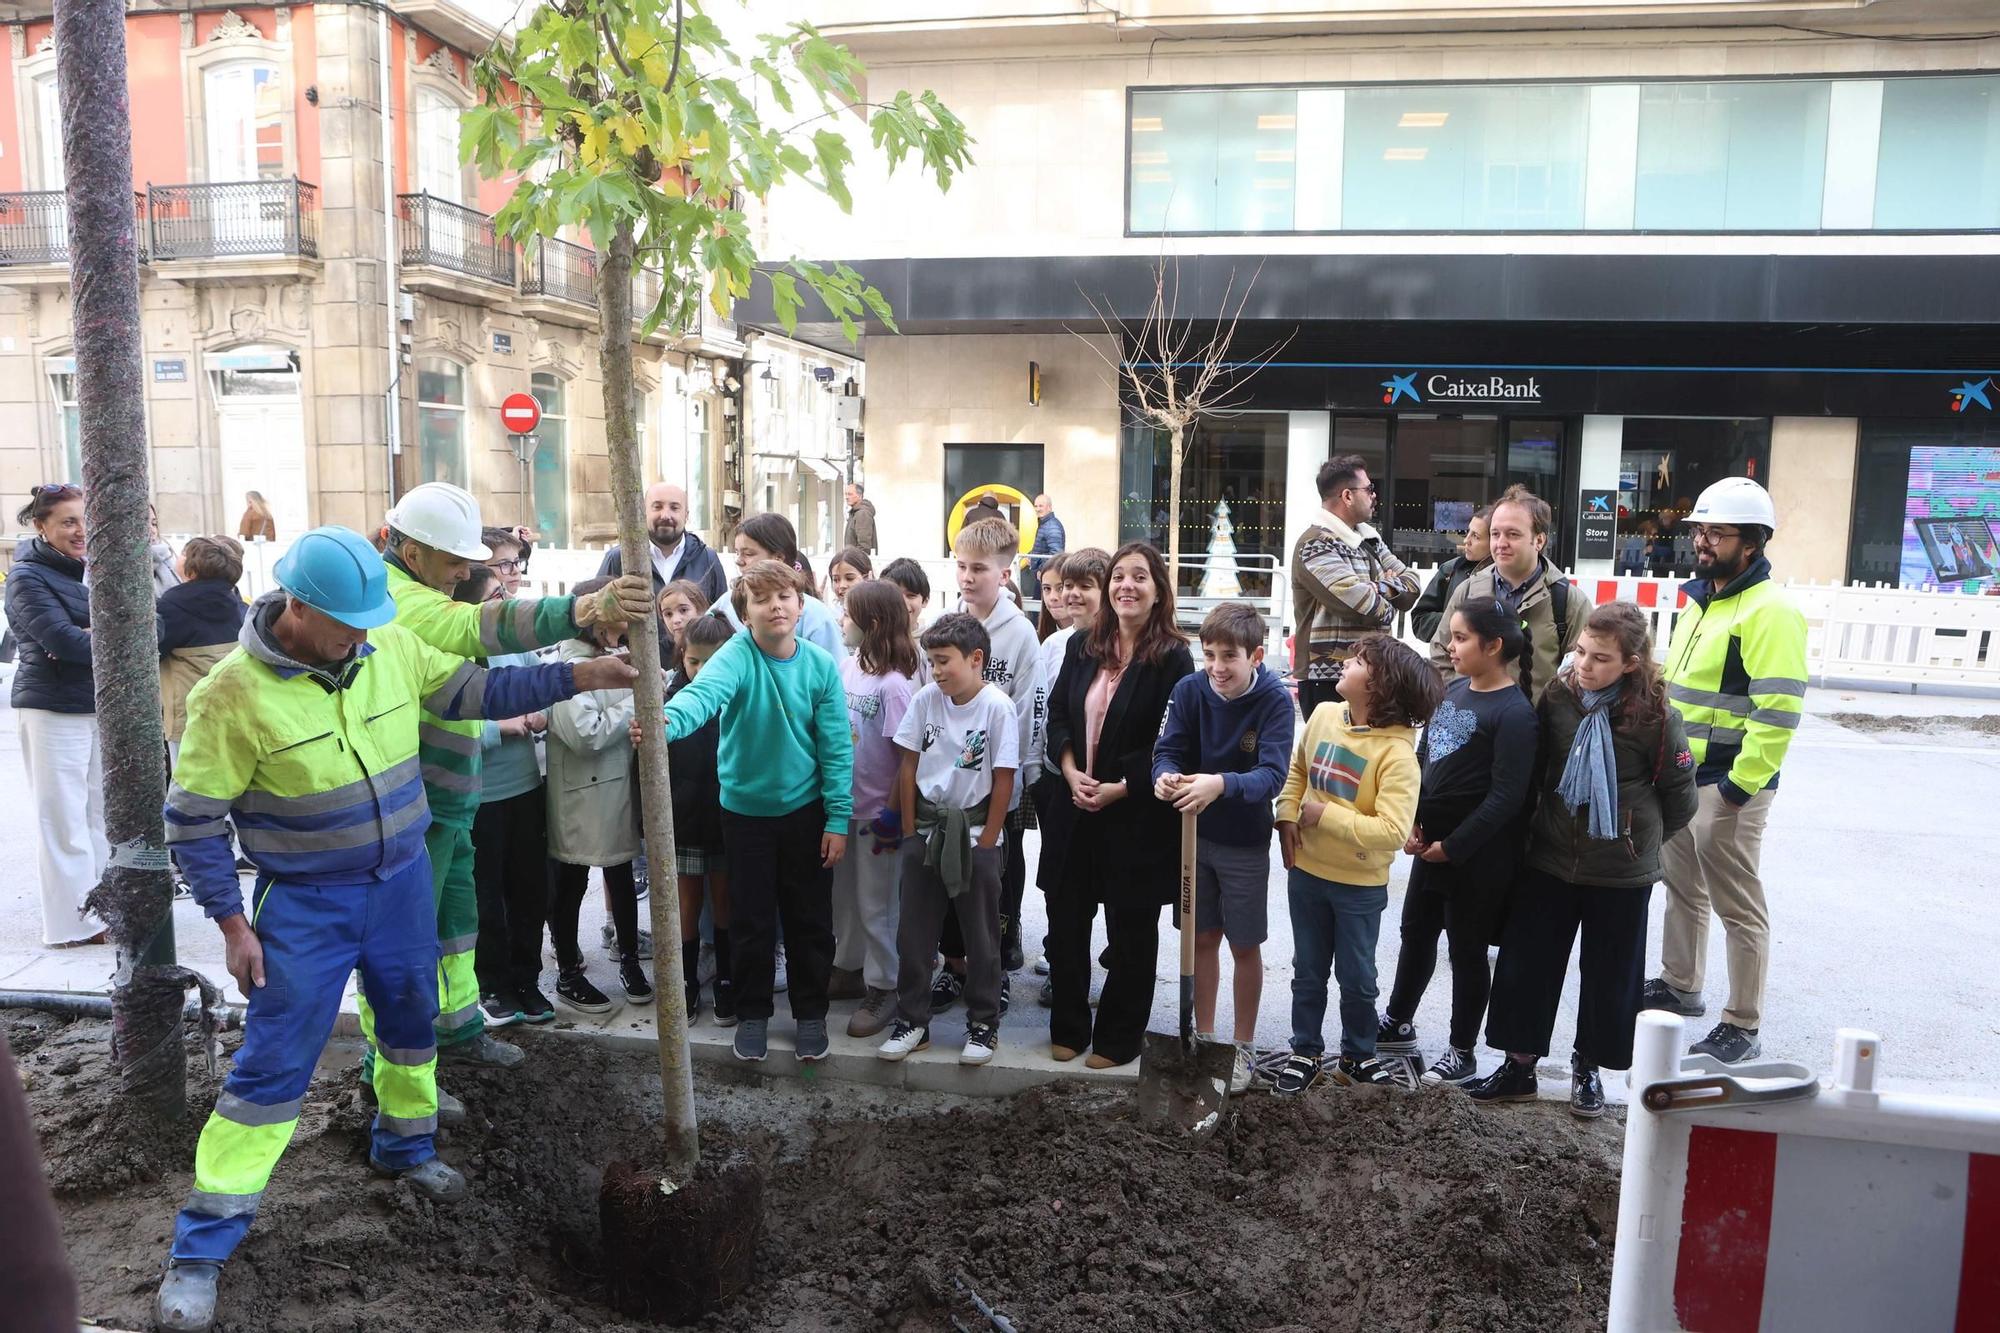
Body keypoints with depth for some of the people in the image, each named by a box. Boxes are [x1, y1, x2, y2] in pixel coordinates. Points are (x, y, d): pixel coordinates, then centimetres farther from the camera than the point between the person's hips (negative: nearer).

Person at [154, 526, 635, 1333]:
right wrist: (233, 923, -12)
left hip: (403, 883, 5)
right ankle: (202, 1244, 15)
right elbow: (193, 817, -13)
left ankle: (406, 1145, 48)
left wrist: (574, 677, -8)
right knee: (271, 1067, 0)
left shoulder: (391, 649, -9)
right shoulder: (236, 692, -21)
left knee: (412, 1024, 22)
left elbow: (475, 691, 2)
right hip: (304, 905, -5)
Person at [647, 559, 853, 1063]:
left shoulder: (820, 666, -9)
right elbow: (704, 692, -38)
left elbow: (836, 747, -6)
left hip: (806, 810, 1)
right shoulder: (736, 657, -16)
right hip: (746, 809, -1)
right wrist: (667, 720, -59)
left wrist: (838, 819, -7)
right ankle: (753, 1012, 31)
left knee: (810, 919, 11)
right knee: (751, 921, 10)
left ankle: (811, 1011, 30)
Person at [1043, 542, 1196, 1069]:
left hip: (1137, 816, -4)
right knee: (1065, 919, 11)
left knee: (1131, 929, 9)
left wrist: (1118, 789, -16)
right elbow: (1057, 715, 7)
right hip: (1073, 808, 5)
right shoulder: (1082, 647, 7)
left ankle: (1119, 1038, 24)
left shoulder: (1172, 659, -9)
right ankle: (1068, 1027, 28)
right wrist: (1072, 773, -9)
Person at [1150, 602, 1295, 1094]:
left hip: (1245, 842, -3)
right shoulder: (1190, 690, -11)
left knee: (1244, 946, 11)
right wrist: (1165, 774, -38)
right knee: (1203, 938, 15)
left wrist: (1221, 784, -48)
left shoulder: (1275, 700, -20)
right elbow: (1168, 749, -14)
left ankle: (1243, 1048, 28)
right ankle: (1204, 1037, 32)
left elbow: (1272, 774, -30)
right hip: (1195, 834, 3)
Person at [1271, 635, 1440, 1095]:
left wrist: (1326, 815, -24)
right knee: (1307, 972, 18)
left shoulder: (1396, 752, -23)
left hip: (1359, 886, -5)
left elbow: (1393, 831, -30)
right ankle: (1305, 1052, 34)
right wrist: (1287, 816, -2)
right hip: (1306, 873, 5)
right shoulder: (1323, 715, -6)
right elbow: (1297, 769, 13)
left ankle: (1357, 1056, 35)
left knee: (1355, 977, 14)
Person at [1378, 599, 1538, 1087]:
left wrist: (1452, 845, -17)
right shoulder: (1453, 690, 5)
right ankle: (1398, 1025, 38)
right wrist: (1414, 823, 0)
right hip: (1433, 841, 7)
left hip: (1477, 854, -7)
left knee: (1466, 948, 7)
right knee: (1416, 932, 20)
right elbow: (1422, 758, 10)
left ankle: (1461, 1051, 23)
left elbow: (1505, 797, -20)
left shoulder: (1514, 713, -17)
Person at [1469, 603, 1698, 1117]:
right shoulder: (1558, 697, -7)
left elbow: (1681, 794, -1)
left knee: (1609, 975, 12)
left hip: (1621, 873, -3)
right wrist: (1543, 828, 10)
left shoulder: (1655, 717, -16)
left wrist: (1640, 839, 9)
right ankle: (1520, 1065, 22)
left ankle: (1588, 1067, 31)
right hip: (1551, 861, 3)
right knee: (1525, 962, 7)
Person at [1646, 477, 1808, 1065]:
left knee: (1737, 907, 1)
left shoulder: (1770, 611, -16)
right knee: (1682, 887, 21)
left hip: (1727, 787, -9)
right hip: (1679, 777, 9)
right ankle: (1679, 984, 38)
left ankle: (1742, 1028, 11)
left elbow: (1779, 709, -22)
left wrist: (1740, 785, -21)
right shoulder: (1700, 599, 13)